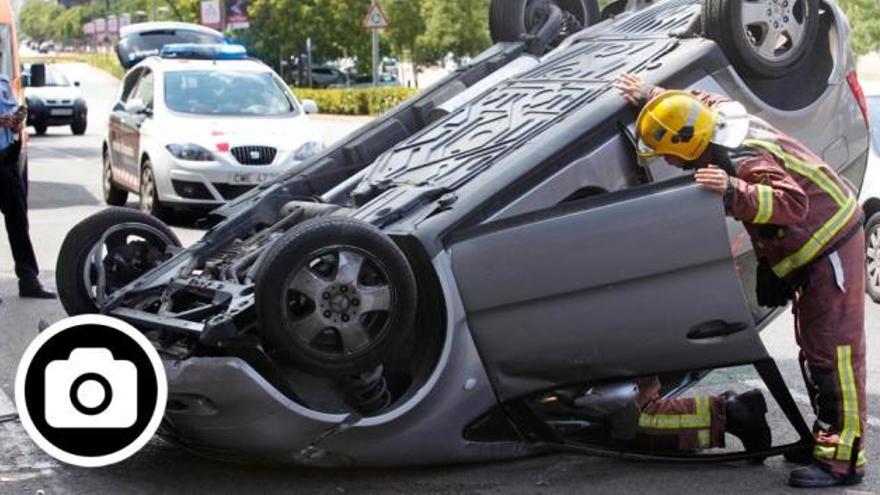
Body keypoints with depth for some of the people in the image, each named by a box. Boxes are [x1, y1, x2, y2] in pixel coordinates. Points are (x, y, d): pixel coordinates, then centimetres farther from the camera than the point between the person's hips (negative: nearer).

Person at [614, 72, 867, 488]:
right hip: (809, 248, 10)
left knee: (834, 348, -10)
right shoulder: (723, 113, -2)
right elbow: (699, 102, 21)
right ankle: (827, 438, 24)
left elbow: (792, 202, -43)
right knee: (814, 346, 16)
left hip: (830, 244, -10)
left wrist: (734, 192, -54)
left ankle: (842, 459, -8)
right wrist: (649, 96, 18)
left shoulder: (746, 162, -31)